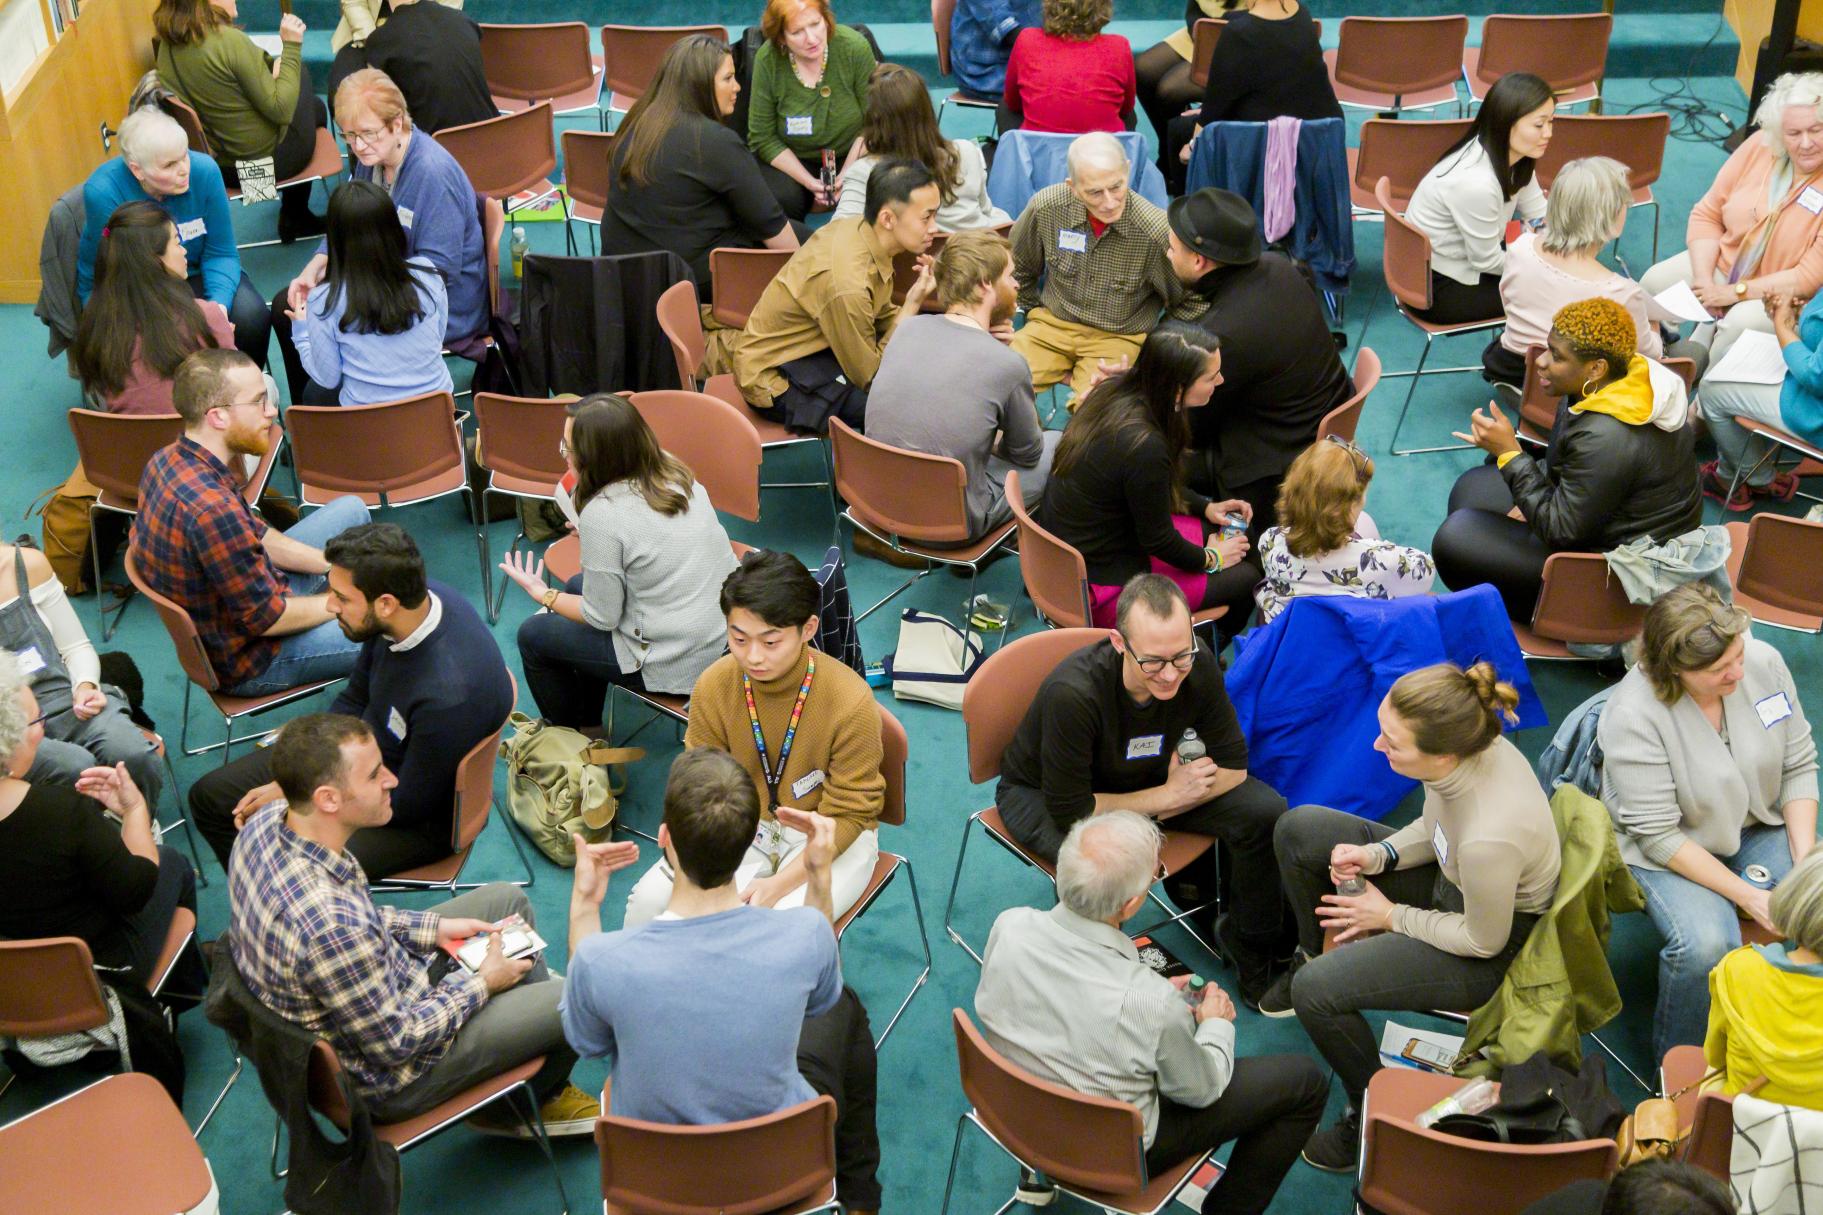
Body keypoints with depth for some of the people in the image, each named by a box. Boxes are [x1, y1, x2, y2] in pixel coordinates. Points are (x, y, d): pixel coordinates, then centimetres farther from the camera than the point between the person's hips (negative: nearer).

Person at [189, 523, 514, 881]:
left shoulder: (449, 693, -39)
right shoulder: (414, 599, -16)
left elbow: (407, 806, -23)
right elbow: (353, 701, 3)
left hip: (420, 820, -8)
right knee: (209, 796, 9)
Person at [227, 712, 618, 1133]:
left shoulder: (268, 820, -15)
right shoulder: (330, 924, -41)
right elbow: (395, 1045, -26)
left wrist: (433, 929, 2)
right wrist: (482, 983, -12)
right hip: (387, 1075, -8)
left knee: (507, 899, 19)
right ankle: (510, 1110, 33)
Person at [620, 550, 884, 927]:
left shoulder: (851, 702, -25)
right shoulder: (713, 686, -14)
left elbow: (846, 815, -16)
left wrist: (779, 884, -25)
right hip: (745, 827, 4)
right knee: (650, 899, -17)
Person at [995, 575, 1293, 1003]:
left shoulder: (1198, 665, -23)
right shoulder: (1073, 694, -38)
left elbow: (1233, 765, -10)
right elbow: (1069, 811, -30)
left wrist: (1159, 813, -22)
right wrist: (1165, 797, -22)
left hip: (1147, 775, 5)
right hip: (1042, 790, -5)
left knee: (1265, 814, -14)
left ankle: (1250, 947, 12)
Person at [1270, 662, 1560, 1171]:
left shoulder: (1489, 838, -42)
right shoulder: (1465, 744, -21)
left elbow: (1484, 942, -22)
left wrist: (1391, 917, -11)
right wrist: (1375, 855, -13)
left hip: (1494, 948, -8)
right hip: (1451, 879, 8)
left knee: (1315, 992, -20)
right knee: (1299, 829, 4)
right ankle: (1311, 957, 30)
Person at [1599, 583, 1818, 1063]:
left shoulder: (1764, 662, -13)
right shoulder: (1634, 716, -27)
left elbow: (1798, 765, -1)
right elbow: (1658, 837, -22)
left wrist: (1804, 857, -12)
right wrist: (1746, 895, -23)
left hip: (1761, 825, 5)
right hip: (1669, 848, -5)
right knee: (1706, 946, -30)